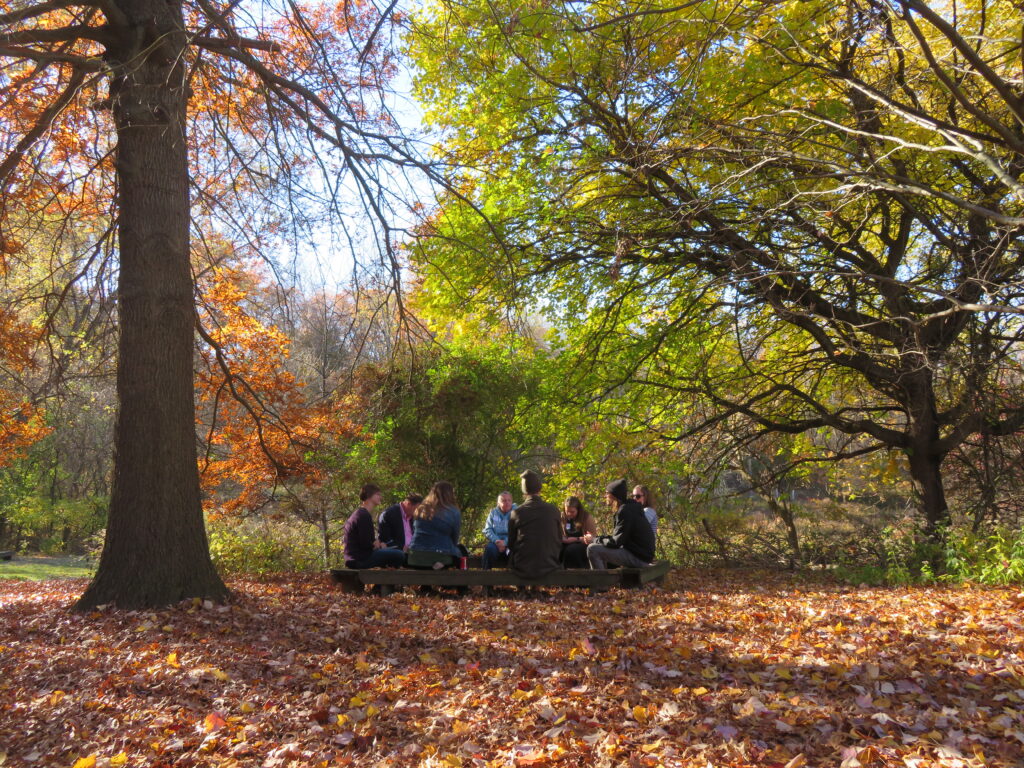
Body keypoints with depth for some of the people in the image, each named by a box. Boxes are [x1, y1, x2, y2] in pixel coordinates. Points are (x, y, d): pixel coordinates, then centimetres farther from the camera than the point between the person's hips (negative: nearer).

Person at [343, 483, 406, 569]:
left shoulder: (357, 514, 18)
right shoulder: (364, 516, -15)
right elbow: (365, 544, -21)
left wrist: (377, 542, 4)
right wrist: (376, 544, -1)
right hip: (360, 560, -11)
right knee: (399, 555, -18)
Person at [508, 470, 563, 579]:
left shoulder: (516, 513, -8)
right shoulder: (553, 510, -6)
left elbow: (511, 544, 2)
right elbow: (559, 541, 3)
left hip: (522, 569, -1)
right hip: (548, 567, 1)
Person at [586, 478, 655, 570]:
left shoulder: (625, 511, -17)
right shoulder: (630, 508, 14)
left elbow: (616, 542, -20)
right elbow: (617, 537, 16)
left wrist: (594, 540, -7)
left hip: (638, 558, -10)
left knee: (592, 549, -16)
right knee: (601, 550, 24)